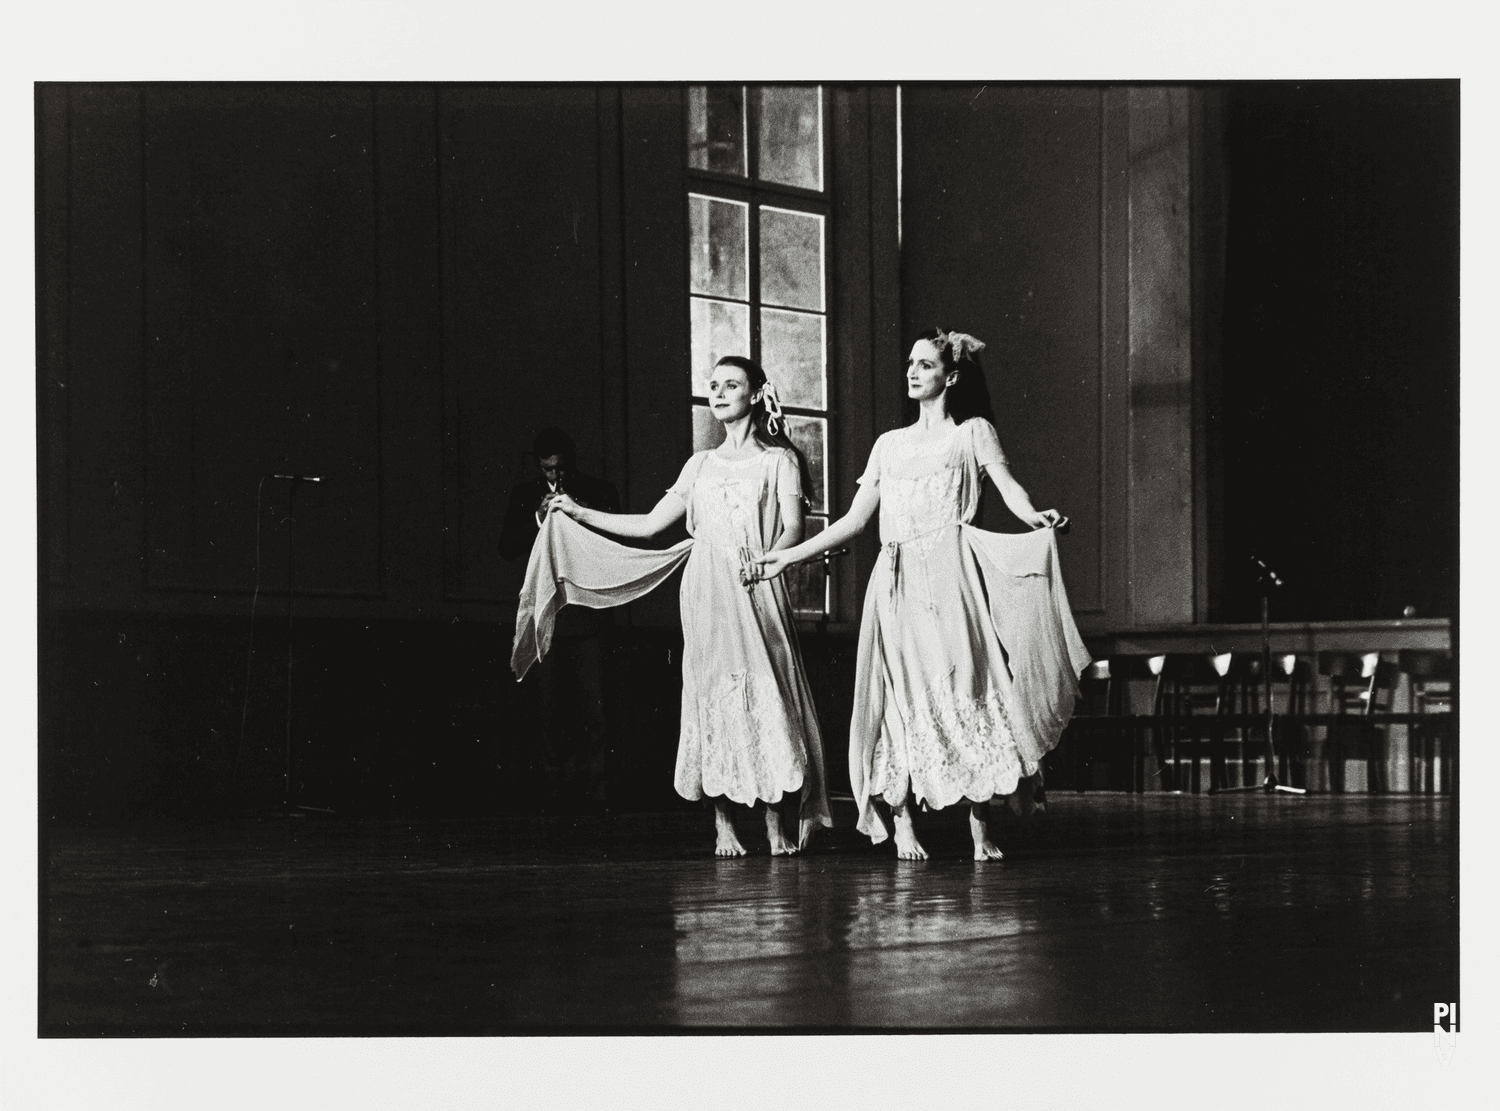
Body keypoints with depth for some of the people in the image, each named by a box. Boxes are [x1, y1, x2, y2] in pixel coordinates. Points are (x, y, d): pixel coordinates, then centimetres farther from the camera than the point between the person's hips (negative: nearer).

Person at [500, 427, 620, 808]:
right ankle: (556, 780, 10)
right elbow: (507, 548, 2)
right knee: (550, 704, 3)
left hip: (588, 611, -2)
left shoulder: (598, 492, 5)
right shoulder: (524, 495, 9)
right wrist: (538, 519, -13)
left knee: (592, 702, -5)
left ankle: (594, 783, 1)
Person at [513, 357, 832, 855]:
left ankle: (776, 825, -7)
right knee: (712, 698, -3)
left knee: (764, 694, -11)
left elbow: (793, 526, -3)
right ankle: (723, 824, -1)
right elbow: (648, 524, 19)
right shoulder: (700, 465, 18)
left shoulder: (778, 459, 8)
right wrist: (578, 514, 18)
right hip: (705, 590, 3)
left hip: (756, 590, -3)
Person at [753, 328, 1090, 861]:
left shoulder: (973, 432, 12)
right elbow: (854, 520, 21)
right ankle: (902, 825, -1)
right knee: (901, 697, -3)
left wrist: (1034, 516, -29)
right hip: (897, 580, 4)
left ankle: (980, 830, -11)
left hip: (950, 575, -4)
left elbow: (1009, 485, -6)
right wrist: (787, 556, 16)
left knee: (961, 691, -12)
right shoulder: (890, 444, 22)